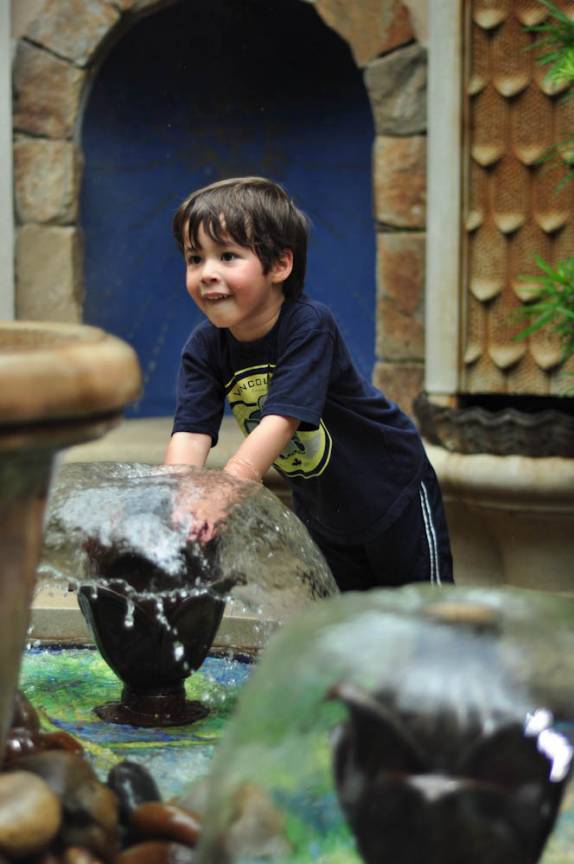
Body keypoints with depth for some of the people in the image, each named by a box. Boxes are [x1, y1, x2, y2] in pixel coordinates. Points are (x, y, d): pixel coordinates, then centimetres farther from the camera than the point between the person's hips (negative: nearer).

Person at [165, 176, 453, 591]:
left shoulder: (309, 325, -31)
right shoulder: (204, 349, -15)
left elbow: (282, 418, -43)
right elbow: (191, 431, -27)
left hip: (392, 491, -5)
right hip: (319, 508, 5)